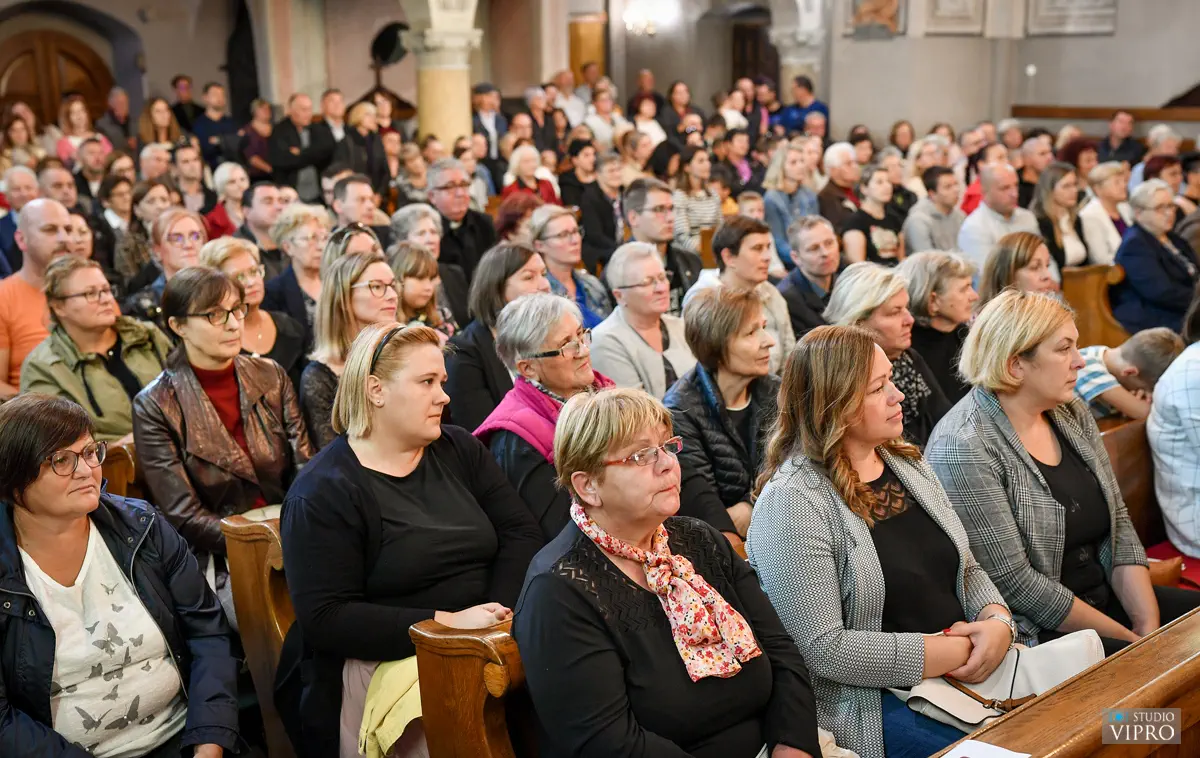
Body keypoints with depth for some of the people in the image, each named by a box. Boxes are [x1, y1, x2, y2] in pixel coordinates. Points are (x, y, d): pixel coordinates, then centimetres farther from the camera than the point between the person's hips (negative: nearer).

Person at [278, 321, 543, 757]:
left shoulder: (459, 451, 11)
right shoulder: (323, 493, -6)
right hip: (386, 660, -5)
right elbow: (325, 619, -13)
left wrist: (500, 609, -14)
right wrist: (445, 623, -21)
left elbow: (520, 535, 6)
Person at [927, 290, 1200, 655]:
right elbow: (1014, 582, -19)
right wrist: (1129, 639, -14)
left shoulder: (1073, 413, 7)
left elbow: (1118, 525, 8)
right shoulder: (964, 449, -18)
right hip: (1033, 635, -8)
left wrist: (1149, 627, -5)